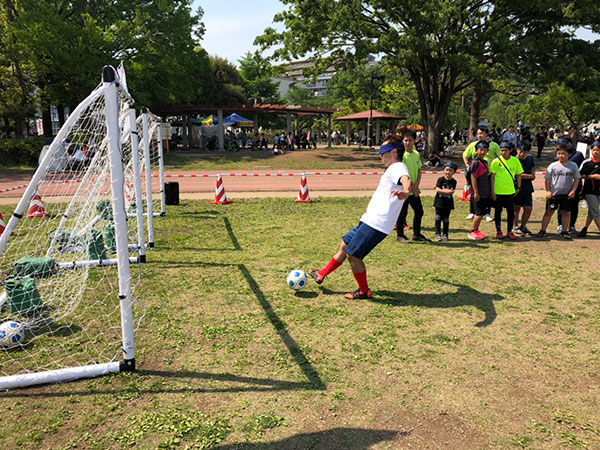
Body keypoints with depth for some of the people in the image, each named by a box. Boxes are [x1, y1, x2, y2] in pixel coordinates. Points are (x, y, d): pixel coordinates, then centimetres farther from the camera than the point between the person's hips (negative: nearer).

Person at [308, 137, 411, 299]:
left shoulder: (398, 167, -11)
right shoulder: (393, 169, 20)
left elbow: (406, 179, -36)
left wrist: (405, 191, -58)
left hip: (377, 224, -11)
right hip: (370, 220, 11)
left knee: (352, 254, -6)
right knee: (344, 244, 18)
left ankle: (364, 291, 11)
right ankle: (321, 275, 32)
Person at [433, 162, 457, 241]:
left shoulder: (453, 182, 2)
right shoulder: (440, 179, -1)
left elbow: (451, 192, -10)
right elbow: (437, 190, -12)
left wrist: (442, 190, -15)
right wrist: (447, 191, -20)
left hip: (448, 204, 1)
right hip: (439, 202, -1)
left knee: (446, 219, 6)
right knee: (438, 218, 0)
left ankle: (445, 234, 15)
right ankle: (438, 234, 8)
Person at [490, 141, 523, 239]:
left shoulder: (515, 161, 0)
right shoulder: (496, 161, -5)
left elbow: (518, 175, 11)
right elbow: (492, 177, -3)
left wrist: (518, 187, 6)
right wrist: (492, 192, -6)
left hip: (510, 191, 2)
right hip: (498, 191, -1)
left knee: (511, 212, 4)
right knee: (498, 211, 8)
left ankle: (509, 231, 17)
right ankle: (498, 231, 20)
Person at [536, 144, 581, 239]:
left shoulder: (573, 166, 3)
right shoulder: (553, 166, 0)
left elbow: (577, 179, 7)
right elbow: (547, 179, 3)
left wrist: (573, 190, -4)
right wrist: (548, 191, -5)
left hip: (567, 194, 1)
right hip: (554, 194, -1)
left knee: (566, 212, 9)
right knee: (549, 211, 2)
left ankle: (564, 231, 20)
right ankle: (542, 230, 5)